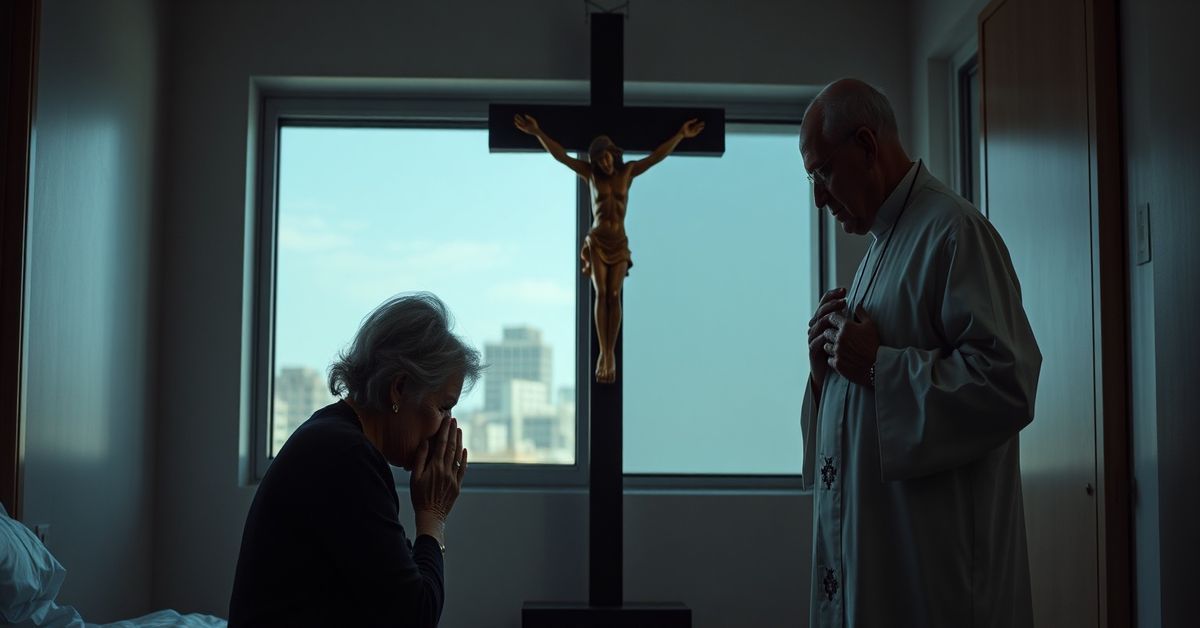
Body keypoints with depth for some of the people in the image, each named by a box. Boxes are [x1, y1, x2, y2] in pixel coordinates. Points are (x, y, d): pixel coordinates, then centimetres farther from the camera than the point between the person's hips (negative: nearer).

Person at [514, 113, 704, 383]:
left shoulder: (628, 171, 4)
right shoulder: (590, 172, 1)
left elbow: (658, 156, 0)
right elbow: (560, 155, -7)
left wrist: (681, 134, -9)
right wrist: (537, 132, -18)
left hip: (619, 244, 1)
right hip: (596, 242, -1)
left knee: (614, 295, -11)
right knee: (601, 293, -15)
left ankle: (610, 354, -8)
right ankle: (604, 354, -15)